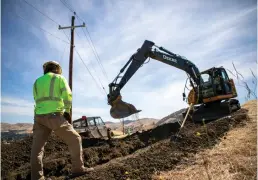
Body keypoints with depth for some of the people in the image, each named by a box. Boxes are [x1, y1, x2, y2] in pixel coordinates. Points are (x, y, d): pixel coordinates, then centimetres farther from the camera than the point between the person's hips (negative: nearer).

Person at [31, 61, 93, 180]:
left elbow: (38, 100, 18)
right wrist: (67, 111, 8)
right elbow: (67, 96, -6)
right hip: (55, 116, -5)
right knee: (74, 139, 7)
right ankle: (78, 169, 10)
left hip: (39, 117, 6)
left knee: (37, 148, 8)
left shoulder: (37, 81, 21)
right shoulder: (59, 78, 6)